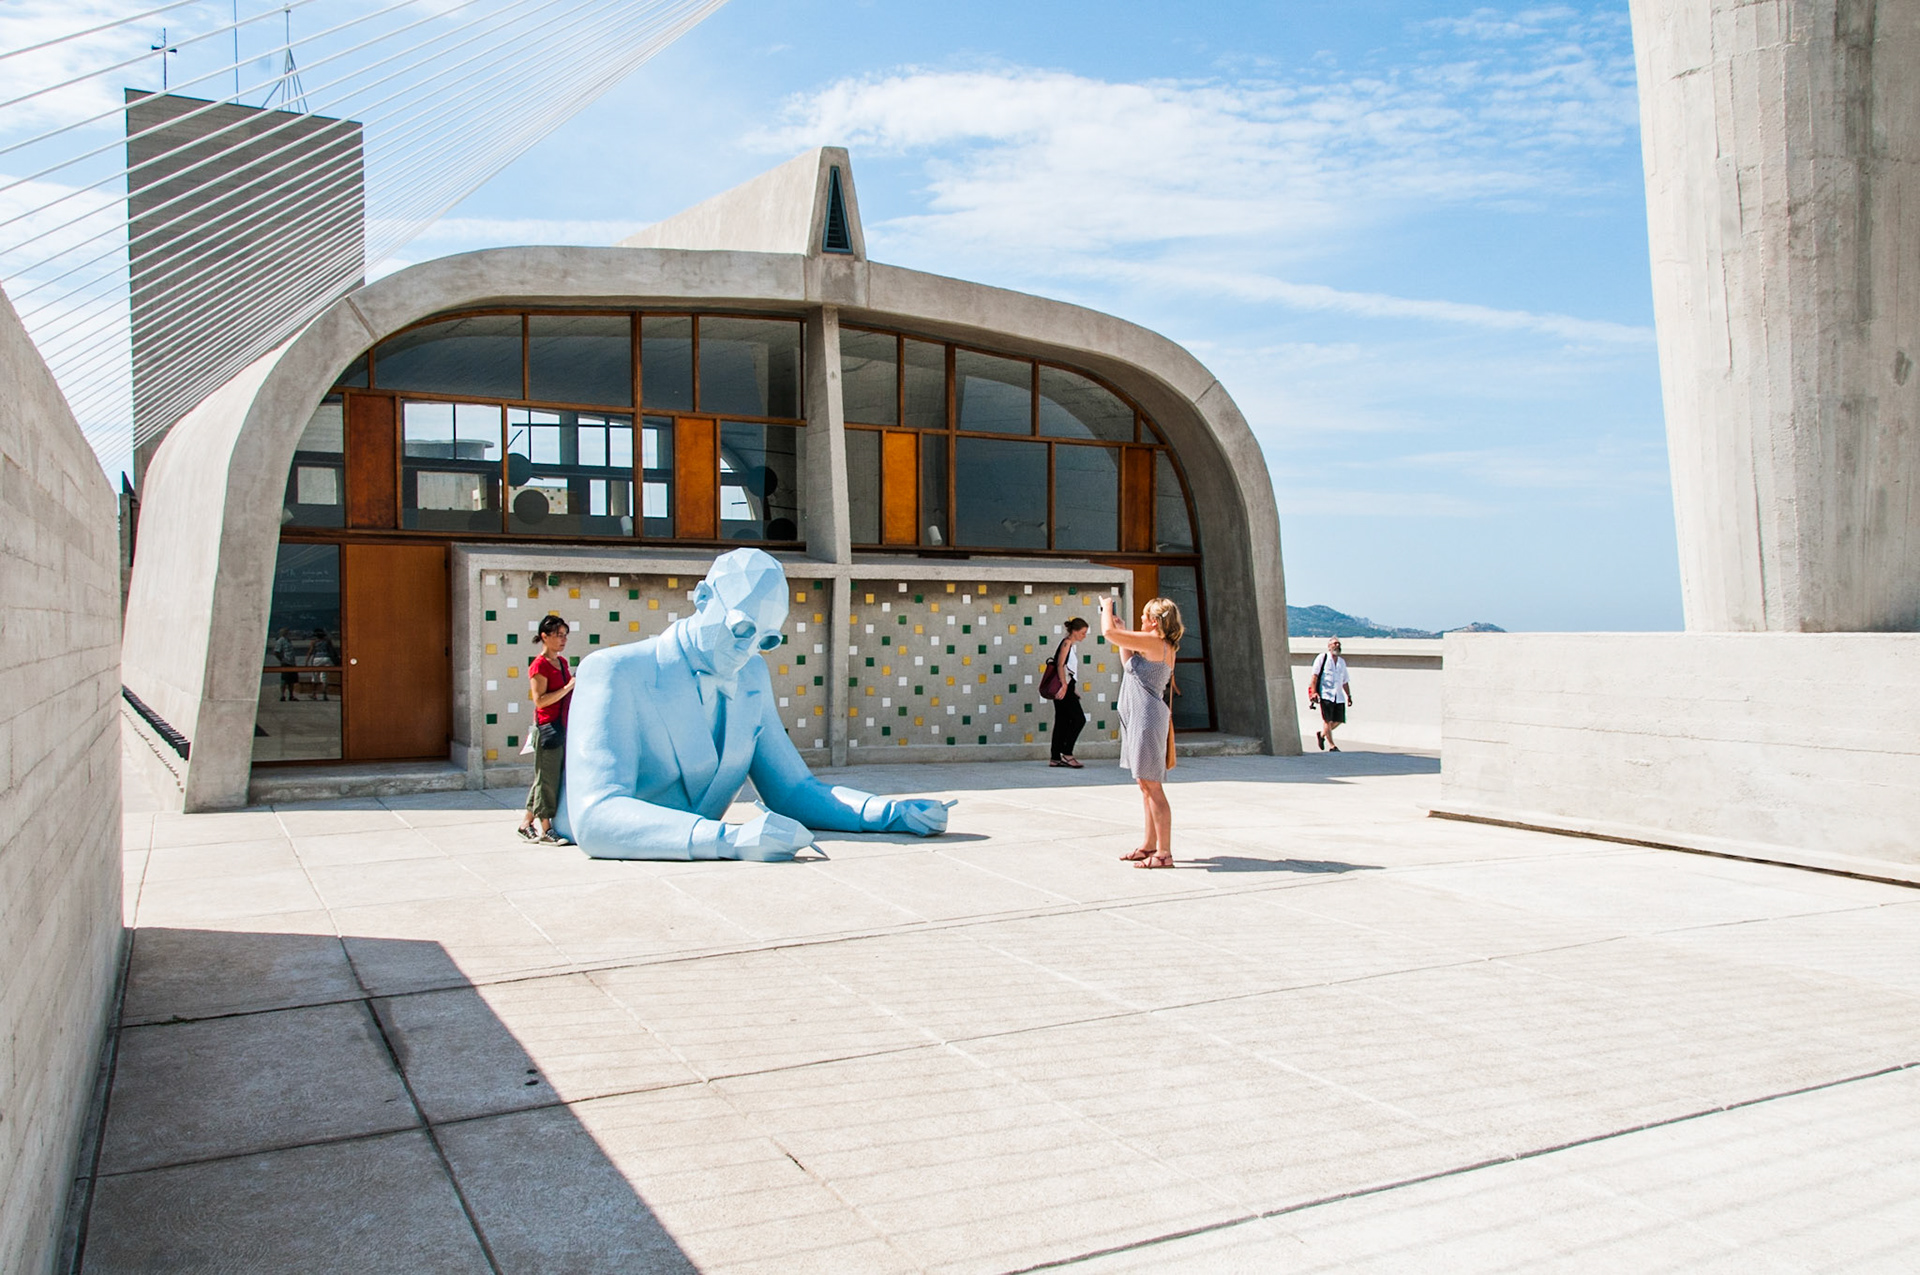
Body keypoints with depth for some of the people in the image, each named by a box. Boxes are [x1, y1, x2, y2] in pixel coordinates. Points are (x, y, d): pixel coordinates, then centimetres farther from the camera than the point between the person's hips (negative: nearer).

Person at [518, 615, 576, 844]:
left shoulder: (562, 662, 15)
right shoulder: (539, 665, -11)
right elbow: (540, 700, -19)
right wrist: (569, 687, -21)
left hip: (563, 726, 9)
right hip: (548, 726, -9)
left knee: (551, 777, 12)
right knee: (547, 777, -2)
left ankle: (526, 823, 21)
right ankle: (546, 829, 5)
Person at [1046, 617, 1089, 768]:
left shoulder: (1072, 644, 20)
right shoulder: (1067, 642, -8)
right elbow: (1060, 665, -17)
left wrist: (1074, 690, 23)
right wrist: (1064, 685, -26)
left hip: (1066, 687, 10)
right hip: (1064, 687, -10)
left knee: (1062, 722, 7)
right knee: (1079, 719, -10)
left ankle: (1055, 758, 8)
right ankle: (1066, 753, -9)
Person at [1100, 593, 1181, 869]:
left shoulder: (1154, 642, -15)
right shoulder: (1160, 647, 15)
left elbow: (1108, 632, -19)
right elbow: (1129, 664, 28)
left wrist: (1107, 607, 0)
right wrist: (1121, 629, 24)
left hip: (1147, 718, -10)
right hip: (1139, 719, 10)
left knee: (1152, 786, -8)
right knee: (1145, 785, 16)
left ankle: (1164, 853, -5)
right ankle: (1150, 846, 25)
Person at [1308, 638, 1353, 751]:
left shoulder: (1342, 662, 21)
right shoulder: (1322, 658, 3)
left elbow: (1345, 681, 26)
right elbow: (1314, 675, -4)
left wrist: (1348, 695, 18)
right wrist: (1313, 692, -14)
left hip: (1338, 696, 6)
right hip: (1325, 694, -6)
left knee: (1338, 720, 1)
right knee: (1327, 720, -7)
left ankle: (1321, 734, 24)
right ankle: (1331, 746, -2)